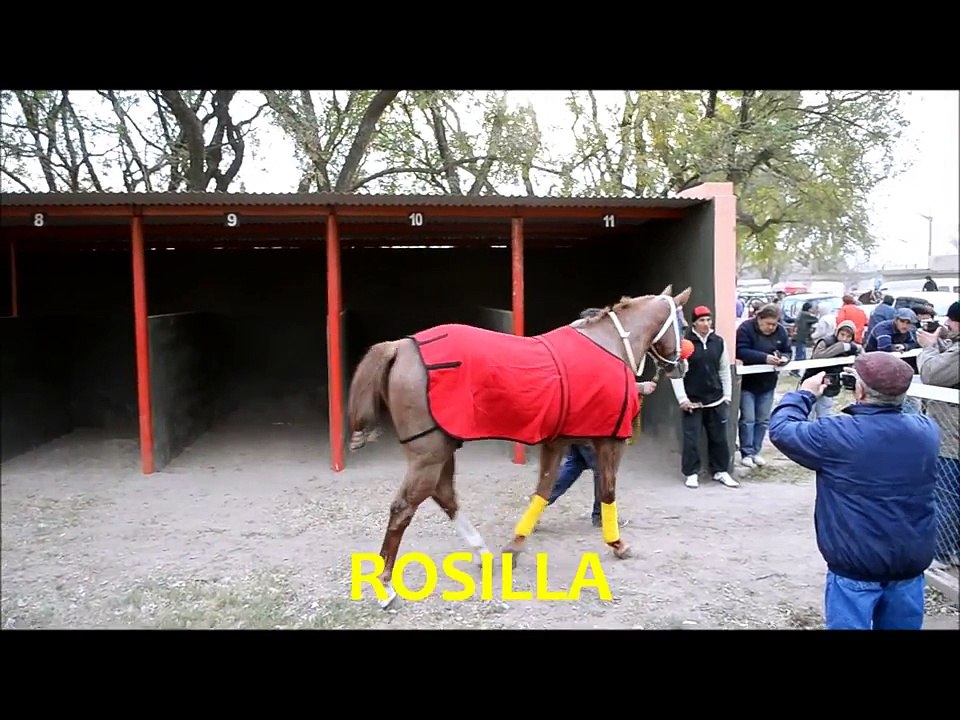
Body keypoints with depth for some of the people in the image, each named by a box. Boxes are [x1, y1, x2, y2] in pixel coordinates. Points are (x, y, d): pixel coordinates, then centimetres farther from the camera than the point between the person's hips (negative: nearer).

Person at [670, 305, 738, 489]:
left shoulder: (718, 342, 3)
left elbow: (724, 370, 11)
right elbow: (677, 372, -11)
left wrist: (727, 395, 9)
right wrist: (682, 398, -13)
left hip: (716, 400, 4)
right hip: (693, 401, -4)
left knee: (719, 438, 12)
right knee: (691, 438, 1)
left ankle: (720, 471, 25)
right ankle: (691, 473, 15)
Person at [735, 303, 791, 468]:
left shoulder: (781, 331, 1)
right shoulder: (746, 328, -16)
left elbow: (787, 351, 7)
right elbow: (741, 351, -25)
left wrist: (784, 358, -18)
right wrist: (764, 357, -34)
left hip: (768, 383, 5)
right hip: (747, 382, -5)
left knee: (763, 419, 10)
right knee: (748, 419, -5)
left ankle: (756, 451, 21)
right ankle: (747, 453, 4)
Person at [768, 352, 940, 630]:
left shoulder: (837, 434, -21)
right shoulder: (927, 430, -5)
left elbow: (781, 429, -8)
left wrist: (804, 393, 5)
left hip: (855, 567, -5)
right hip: (912, 564, 5)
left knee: (849, 625, 11)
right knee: (901, 626, 20)